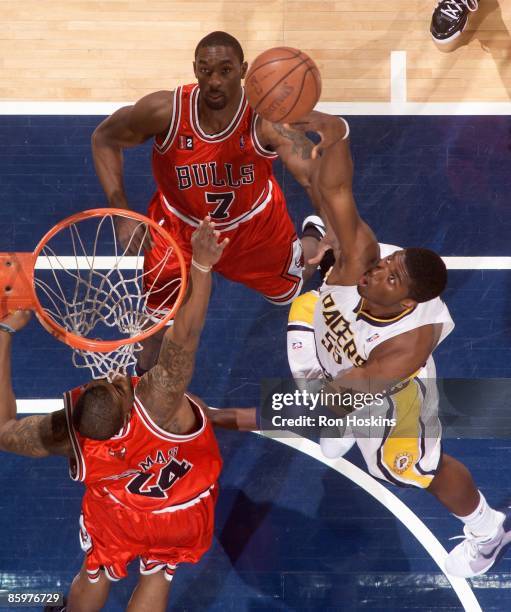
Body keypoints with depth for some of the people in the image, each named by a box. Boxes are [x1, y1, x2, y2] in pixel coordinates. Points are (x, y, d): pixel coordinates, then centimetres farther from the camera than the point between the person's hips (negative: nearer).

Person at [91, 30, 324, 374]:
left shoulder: (267, 119, -37)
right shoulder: (165, 111, -33)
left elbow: (315, 177, -48)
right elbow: (104, 138, -15)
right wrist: (123, 215, -22)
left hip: (255, 222, 1)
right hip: (181, 226, -1)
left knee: (292, 292, 26)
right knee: (164, 330, 0)